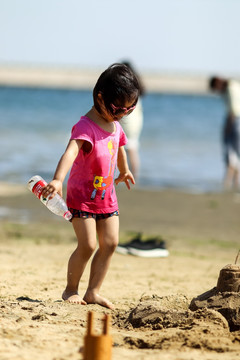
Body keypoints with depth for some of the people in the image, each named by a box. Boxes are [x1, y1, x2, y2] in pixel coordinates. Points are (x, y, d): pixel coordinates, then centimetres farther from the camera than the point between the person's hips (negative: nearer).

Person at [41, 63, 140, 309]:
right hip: (82, 196, -7)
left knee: (110, 243, 0)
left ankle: (93, 292, 8)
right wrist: (58, 180, -59)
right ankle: (71, 289, 7)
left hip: (107, 196, 7)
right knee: (87, 245, -12)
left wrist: (124, 171, 47)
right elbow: (71, 152, -42)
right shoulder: (85, 127, -23)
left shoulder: (115, 126, 5)